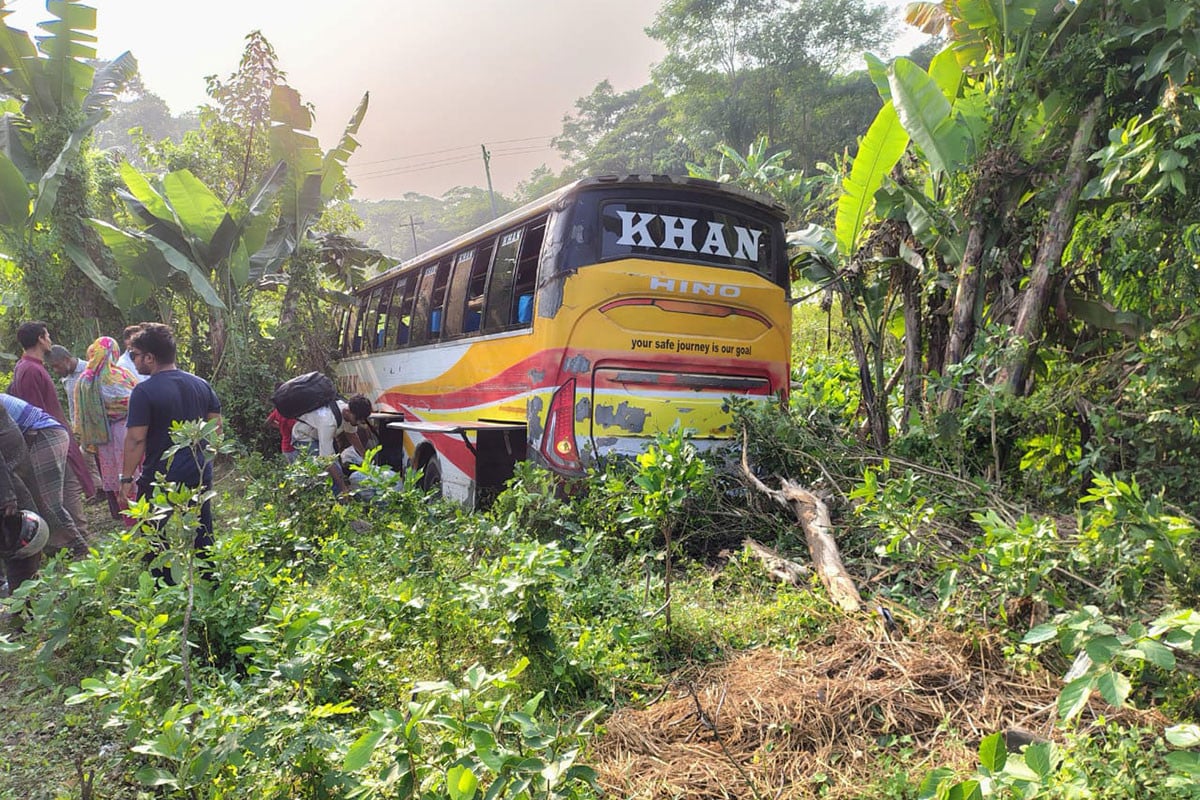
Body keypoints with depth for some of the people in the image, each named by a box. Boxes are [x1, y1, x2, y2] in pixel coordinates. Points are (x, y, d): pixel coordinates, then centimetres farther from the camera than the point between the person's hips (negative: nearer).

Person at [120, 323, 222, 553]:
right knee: (203, 538, 16)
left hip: (161, 480, -6)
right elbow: (216, 425, 9)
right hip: (200, 476, 6)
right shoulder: (201, 385, 3)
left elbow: (136, 439, -15)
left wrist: (126, 477, -7)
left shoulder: (144, 391, -14)